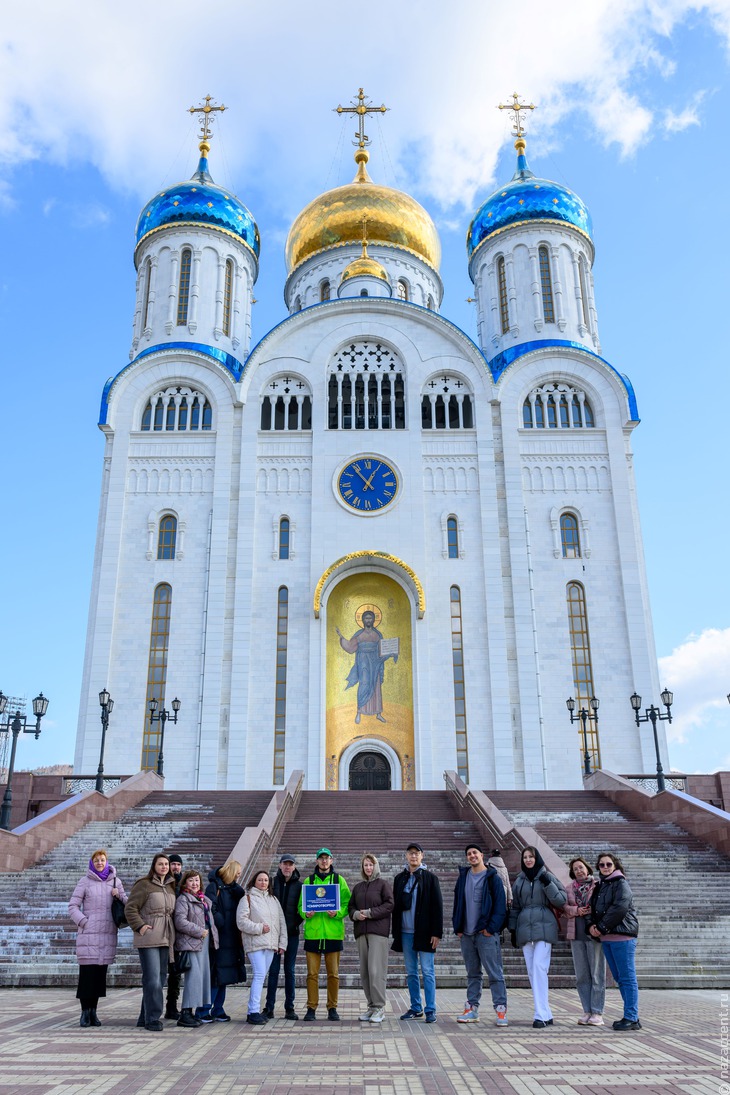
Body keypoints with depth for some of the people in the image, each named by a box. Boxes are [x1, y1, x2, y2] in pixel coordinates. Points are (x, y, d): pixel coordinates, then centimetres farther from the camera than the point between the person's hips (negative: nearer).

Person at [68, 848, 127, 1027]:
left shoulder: (115, 881, 12)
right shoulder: (85, 882, 3)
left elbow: (126, 903, 13)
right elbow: (73, 906, 2)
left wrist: (119, 894, -7)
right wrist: (84, 922, -9)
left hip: (107, 933, 3)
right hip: (88, 934, -3)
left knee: (101, 973, 5)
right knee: (87, 972, -4)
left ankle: (93, 1011, 14)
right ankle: (85, 1012, 6)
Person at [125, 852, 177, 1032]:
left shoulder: (171, 886, 15)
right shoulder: (144, 884, -6)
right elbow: (130, 908, -10)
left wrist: (173, 931, 12)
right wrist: (139, 926, -18)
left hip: (165, 939, 8)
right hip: (148, 938, -7)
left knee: (160, 978, 11)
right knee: (152, 979, -9)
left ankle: (145, 1017, 21)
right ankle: (152, 1019, -2)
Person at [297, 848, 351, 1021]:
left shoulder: (339, 880, 7)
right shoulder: (308, 881, 9)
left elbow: (347, 904, 3)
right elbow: (301, 905, 10)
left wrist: (337, 913, -15)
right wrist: (305, 913, -10)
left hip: (333, 933, 0)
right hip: (312, 933, 0)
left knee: (333, 973, 4)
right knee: (312, 973, 2)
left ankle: (332, 1008, 15)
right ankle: (311, 1008, 11)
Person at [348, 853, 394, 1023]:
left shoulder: (383, 884, 2)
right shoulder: (357, 887, 18)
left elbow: (389, 905, -6)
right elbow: (350, 906, 18)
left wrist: (370, 912, -12)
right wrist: (356, 914, -5)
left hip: (378, 931, -6)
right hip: (361, 932, 6)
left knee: (375, 970, -11)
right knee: (364, 971, 6)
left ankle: (379, 1007, -5)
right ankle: (371, 1006, 14)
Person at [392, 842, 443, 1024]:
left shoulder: (430, 877, -1)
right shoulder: (400, 878, 10)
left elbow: (438, 906, -4)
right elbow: (396, 906, 13)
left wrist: (436, 932, -10)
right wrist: (396, 932, 9)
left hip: (424, 932, -4)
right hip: (406, 933, 4)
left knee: (427, 971, -3)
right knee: (411, 972, 9)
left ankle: (430, 1010, 2)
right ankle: (416, 1008, 19)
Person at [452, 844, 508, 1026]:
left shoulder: (493, 878, -3)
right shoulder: (463, 877, 12)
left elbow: (500, 905, -7)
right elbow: (457, 903, 15)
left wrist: (491, 928, -13)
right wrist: (458, 927, 6)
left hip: (486, 934, -5)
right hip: (466, 934, 5)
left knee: (495, 973, -4)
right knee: (472, 973, 12)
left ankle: (501, 1009, 0)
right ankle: (472, 1009, 18)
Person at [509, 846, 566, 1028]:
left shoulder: (547, 877, 4)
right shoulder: (519, 881, 14)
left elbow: (562, 901, -2)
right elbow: (515, 907, 17)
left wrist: (548, 884, -14)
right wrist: (513, 930, 12)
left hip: (544, 929, -4)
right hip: (525, 929, 4)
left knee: (539, 967, -16)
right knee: (532, 971, 2)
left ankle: (541, 1015, -16)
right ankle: (546, 1014, 10)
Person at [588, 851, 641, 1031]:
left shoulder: (621, 884, -6)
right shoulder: (600, 885, 18)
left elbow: (619, 908, -18)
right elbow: (595, 908, 18)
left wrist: (602, 928, -14)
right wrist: (592, 925, -2)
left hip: (622, 936, -8)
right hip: (606, 937, 9)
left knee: (627, 977, -5)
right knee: (619, 978, 12)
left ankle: (631, 1018, -3)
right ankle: (631, 1016, 19)